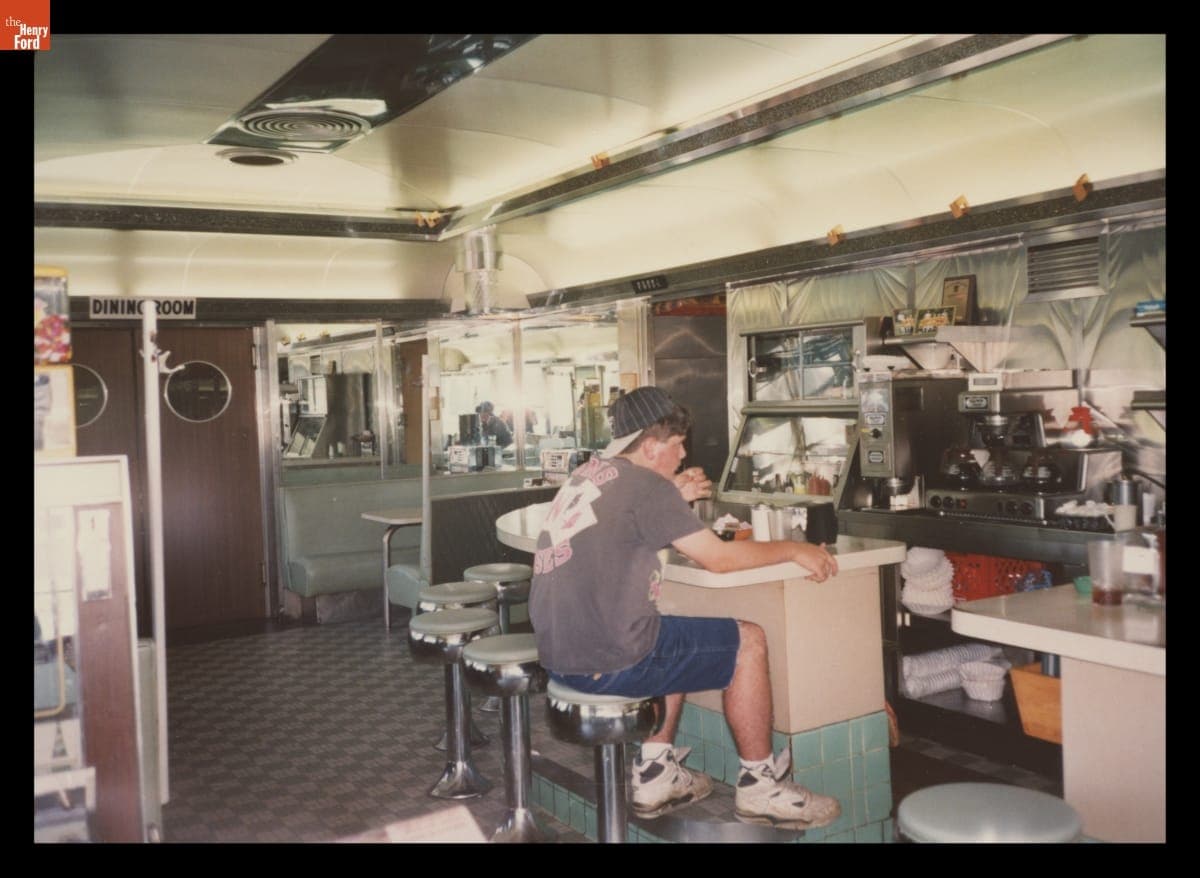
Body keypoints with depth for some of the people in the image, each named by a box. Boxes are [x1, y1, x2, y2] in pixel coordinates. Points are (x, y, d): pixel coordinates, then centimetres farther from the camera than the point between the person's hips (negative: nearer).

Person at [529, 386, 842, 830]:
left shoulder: (585, 476, 12)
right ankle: (759, 788, 18)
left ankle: (655, 774, 29)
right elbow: (718, 558, -12)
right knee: (749, 641, 6)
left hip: (559, 654, 9)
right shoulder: (643, 484, -13)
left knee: (680, 637, 31)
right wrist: (794, 549, 1)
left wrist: (672, 501, 20)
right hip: (610, 661, -9)